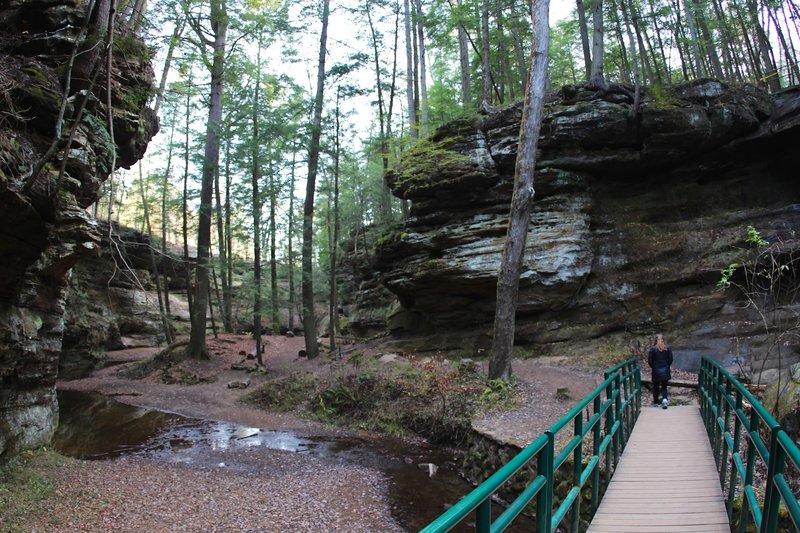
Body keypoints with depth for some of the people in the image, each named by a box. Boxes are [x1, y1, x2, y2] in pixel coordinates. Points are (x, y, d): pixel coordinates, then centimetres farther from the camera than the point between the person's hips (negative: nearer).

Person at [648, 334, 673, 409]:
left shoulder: (652, 349, -11)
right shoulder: (668, 348, -5)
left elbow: (649, 361, -9)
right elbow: (670, 360, -1)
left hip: (656, 371, -1)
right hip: (665, 371, 1)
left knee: (656, 387, 13)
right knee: (664, 387, 12)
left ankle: (655, 402, 23)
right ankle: (665, 399, -12)